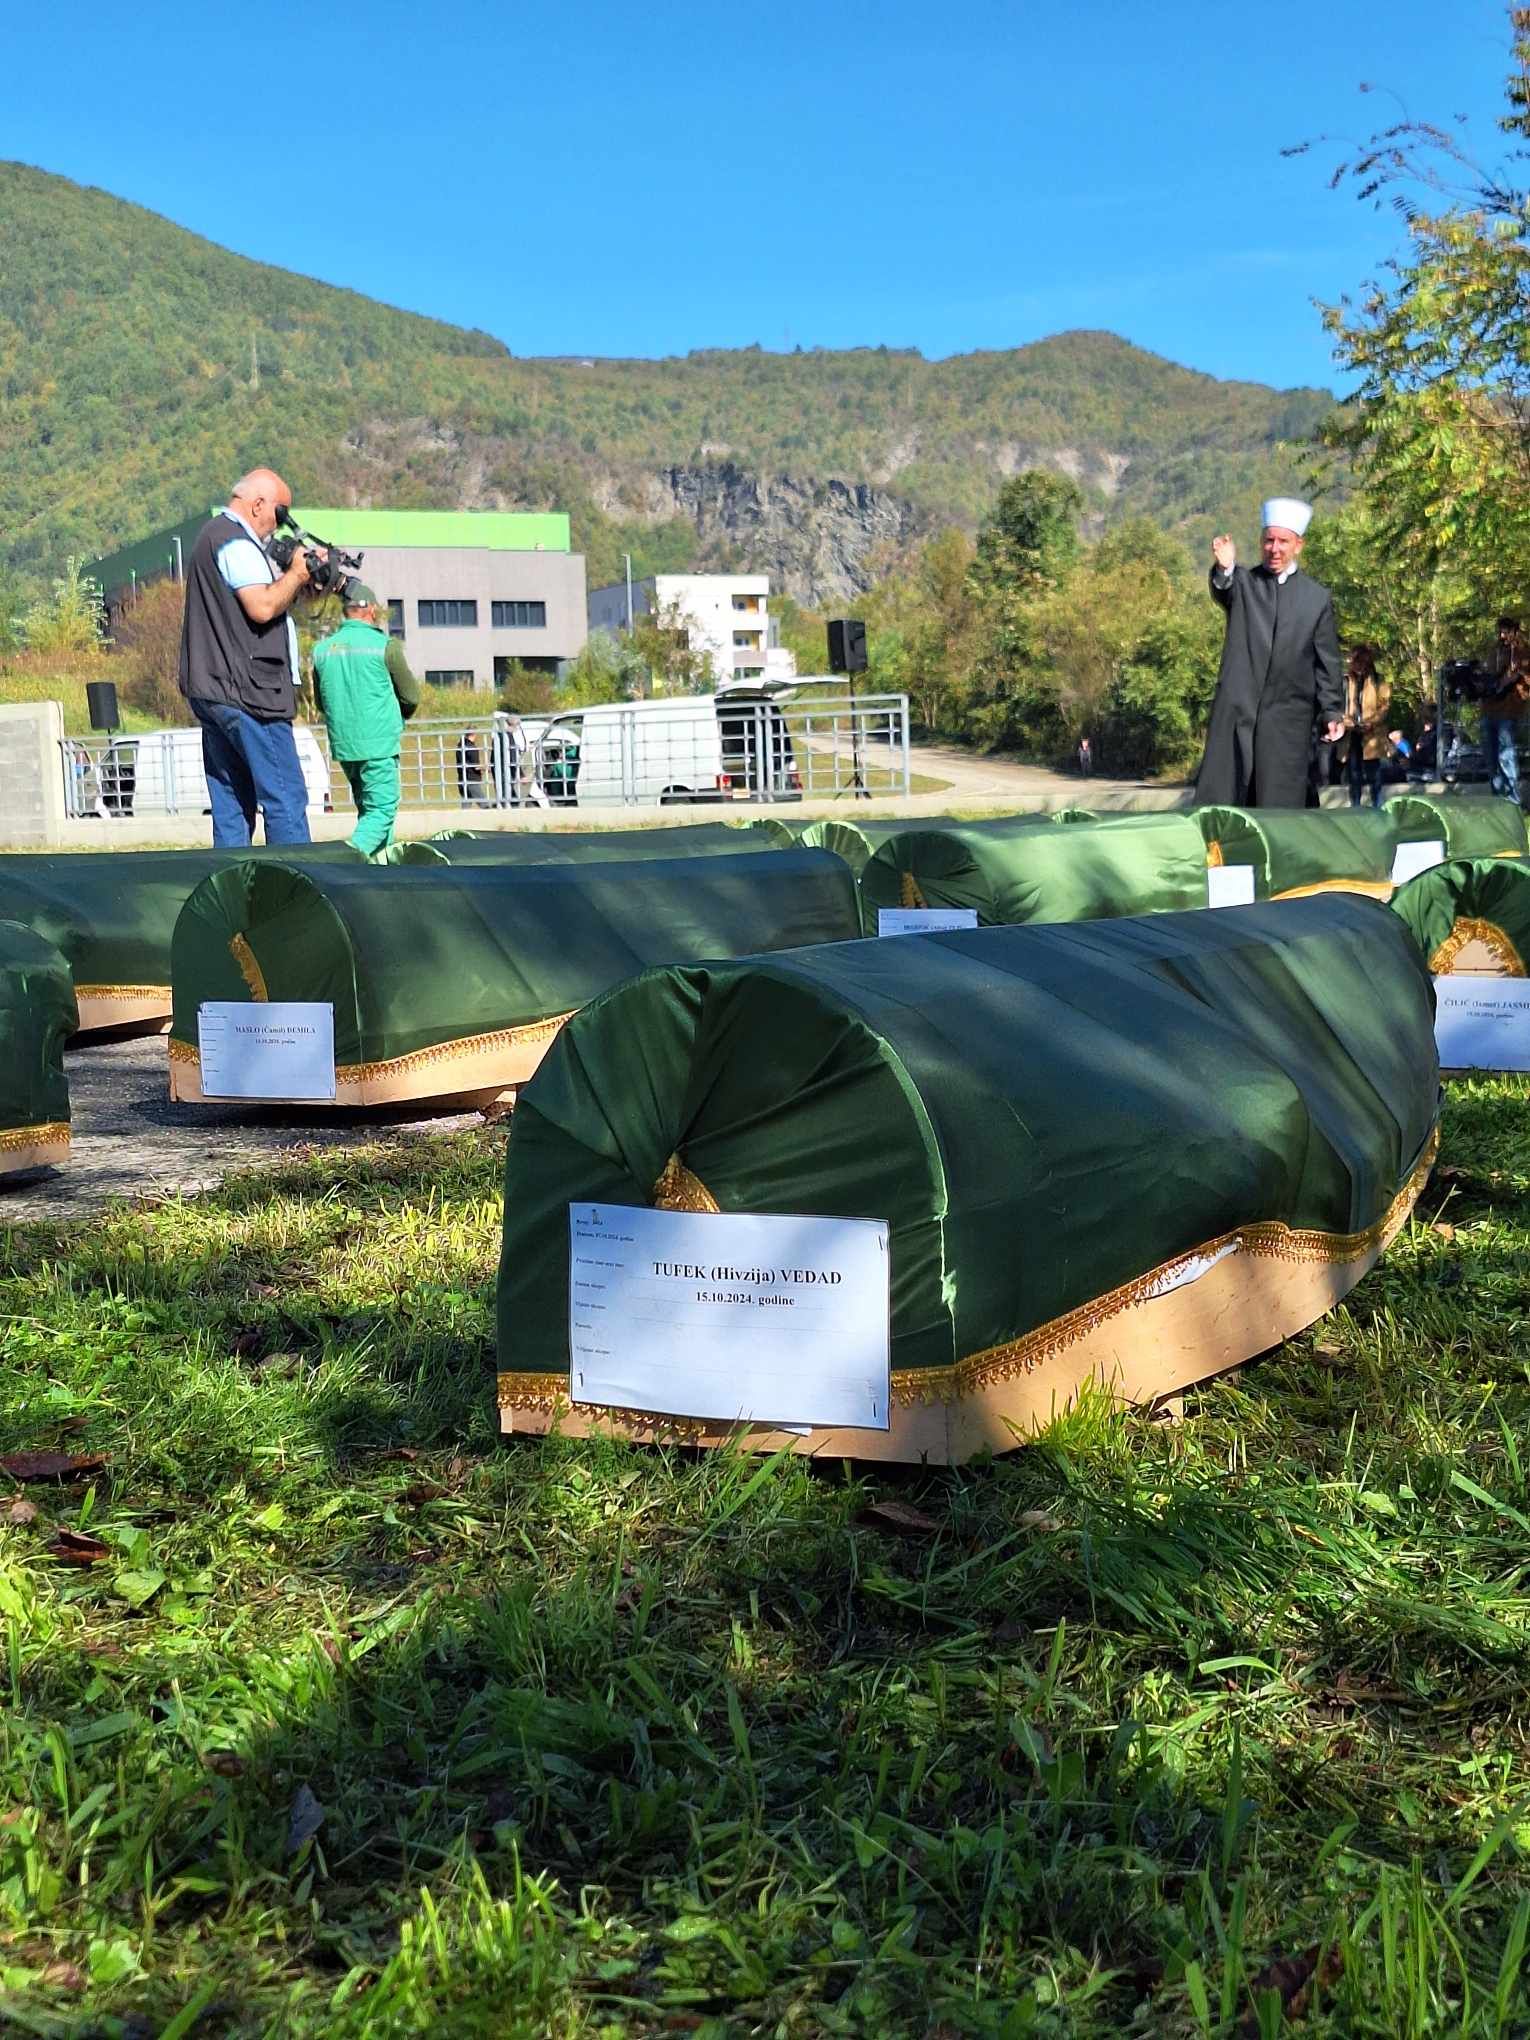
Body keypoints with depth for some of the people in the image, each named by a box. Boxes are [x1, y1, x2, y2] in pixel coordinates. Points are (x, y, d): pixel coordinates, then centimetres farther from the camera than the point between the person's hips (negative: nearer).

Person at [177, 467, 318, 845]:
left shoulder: (214, 535, 23)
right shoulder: (236, 542, -11)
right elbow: (263, 607, -21)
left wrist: (300, 584, 12)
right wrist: (296, 573, -6)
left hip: (212, 691, 10)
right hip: (246, 692, -10)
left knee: (231, 806, 9)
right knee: (286, 799, -8)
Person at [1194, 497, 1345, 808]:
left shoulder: (1318, 597, 9)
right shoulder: (1241, 583, 7)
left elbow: (1328, 662, 8)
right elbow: (1222, 592, -18)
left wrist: (1333, 712, -1)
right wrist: (1223, 569, -41)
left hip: (1288, 718, 0)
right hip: (1236, 712, 0)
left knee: (1280, 807, -1)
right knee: (1217, 799, -3)